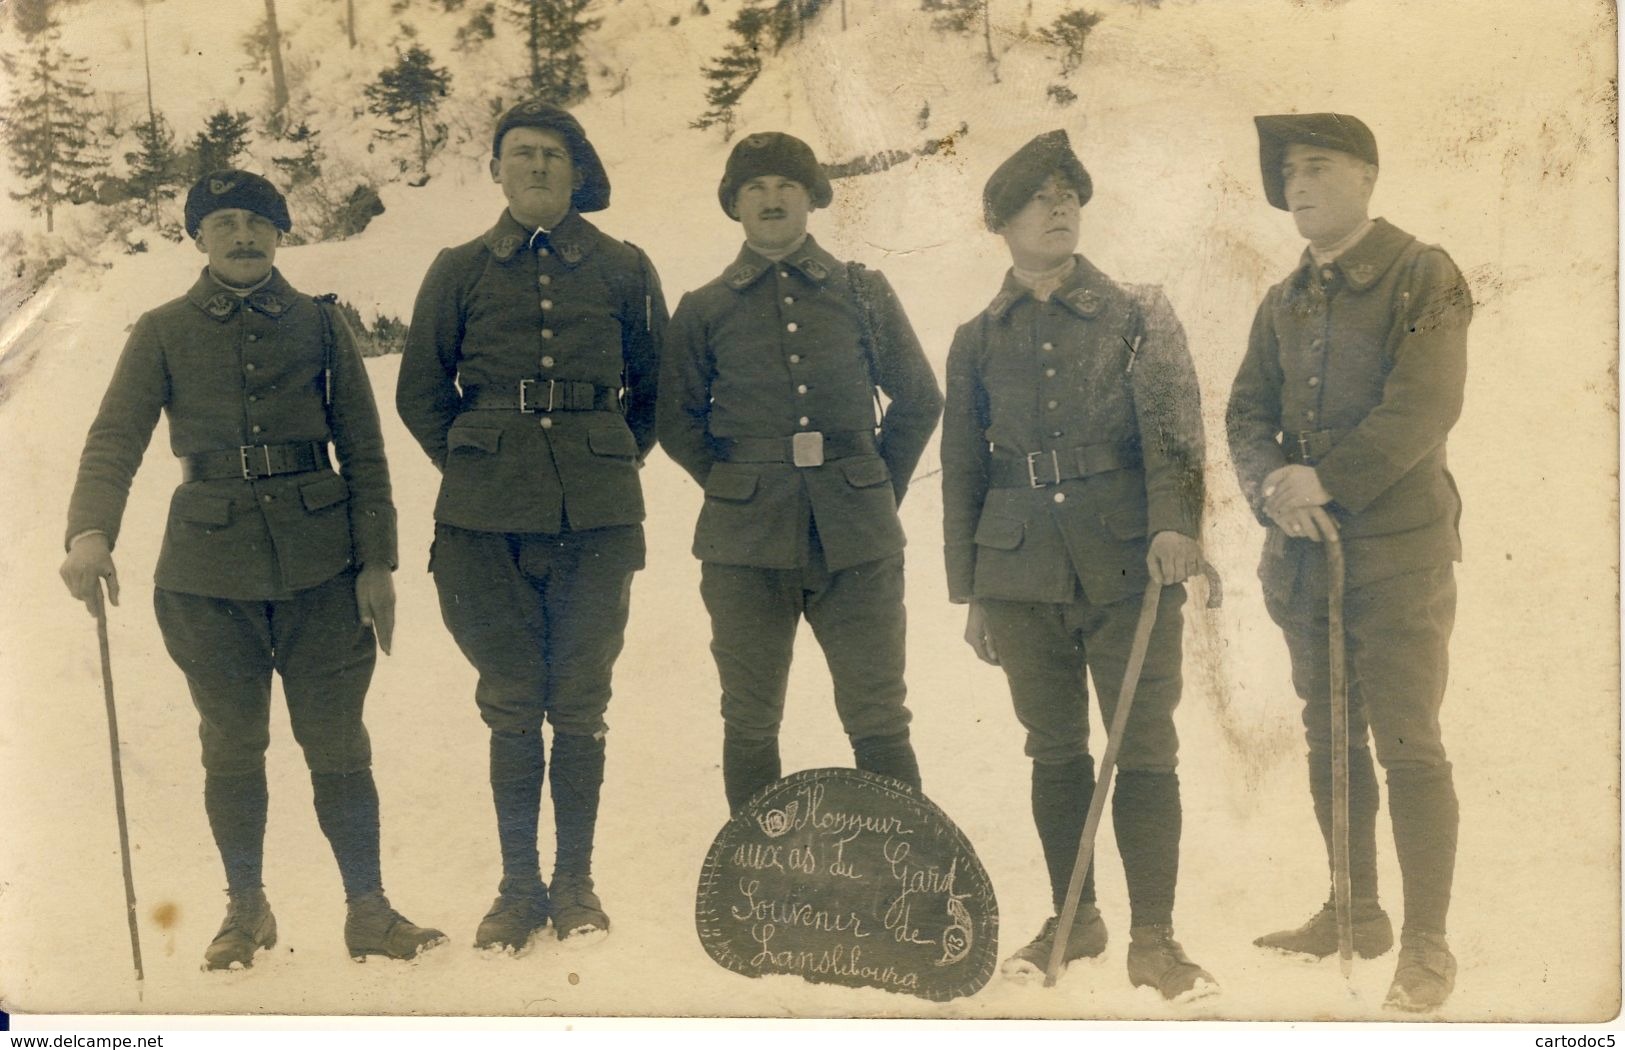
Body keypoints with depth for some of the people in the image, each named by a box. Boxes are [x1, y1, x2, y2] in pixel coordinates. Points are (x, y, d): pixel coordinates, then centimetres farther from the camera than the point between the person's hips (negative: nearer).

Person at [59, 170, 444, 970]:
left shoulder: (319, 326, 6)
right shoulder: (164, 333, 5)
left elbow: (363, 452, 5)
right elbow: (115, 438, -5)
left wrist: (376, 562, -2)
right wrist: (90, 532, -23)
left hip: (320, 566, 0)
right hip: (209, 572, 1)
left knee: (337, 743, 1)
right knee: (233, 746, 10)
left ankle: (368, 911, 12)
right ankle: (245, 910, 27)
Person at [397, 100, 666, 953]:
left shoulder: (622, 270, 7)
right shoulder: (461, 271, 8)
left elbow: (654, 388, 15)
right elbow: (422, 393, 14)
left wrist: (607, 465, 10)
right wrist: (476, 464, 9)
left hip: (596, 517, 0)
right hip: (489, 519, 0)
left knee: (580, 704, 3)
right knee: (511, 704, 4)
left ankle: (576, 881, 17)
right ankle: (518, 886, 16)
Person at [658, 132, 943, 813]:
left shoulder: (863, 293, 10)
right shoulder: (704, 310, 10)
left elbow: (919, 400, 15)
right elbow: (679, 422, 14)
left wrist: (878, 490, 10)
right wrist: (738, 487, 6)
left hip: (857, 536, 0)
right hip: (747, 543, 1)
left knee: (879, 724, 1)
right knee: (750, 725, 7)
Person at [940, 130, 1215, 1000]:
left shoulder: (1137, 316, 7)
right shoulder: (978, 341, 12)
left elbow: (1172, 428, -4)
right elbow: (962, 472, 14)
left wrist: (1174, 522, -21)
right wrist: (969, 592, 11)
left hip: (1129, 567, -2)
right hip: (1023, 574, 2)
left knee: (1145, 750, -3)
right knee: (1054, 751, 10)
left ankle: (1153, 938, 5)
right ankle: (1073, 918, 24)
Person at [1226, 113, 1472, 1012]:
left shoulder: (1423, 277, -4)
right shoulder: (1284, 301, 14)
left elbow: (1423, 409, -15)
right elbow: (1247, 415, 8)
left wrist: (1323, 483, -18)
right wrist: (1273, 488, -12)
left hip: (1397, 549, -6)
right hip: (1302, 553, 6)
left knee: (1407, 745, -4)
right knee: (1329, 738, 12)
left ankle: (1426, 942, 6)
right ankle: (1355, 914, 24)